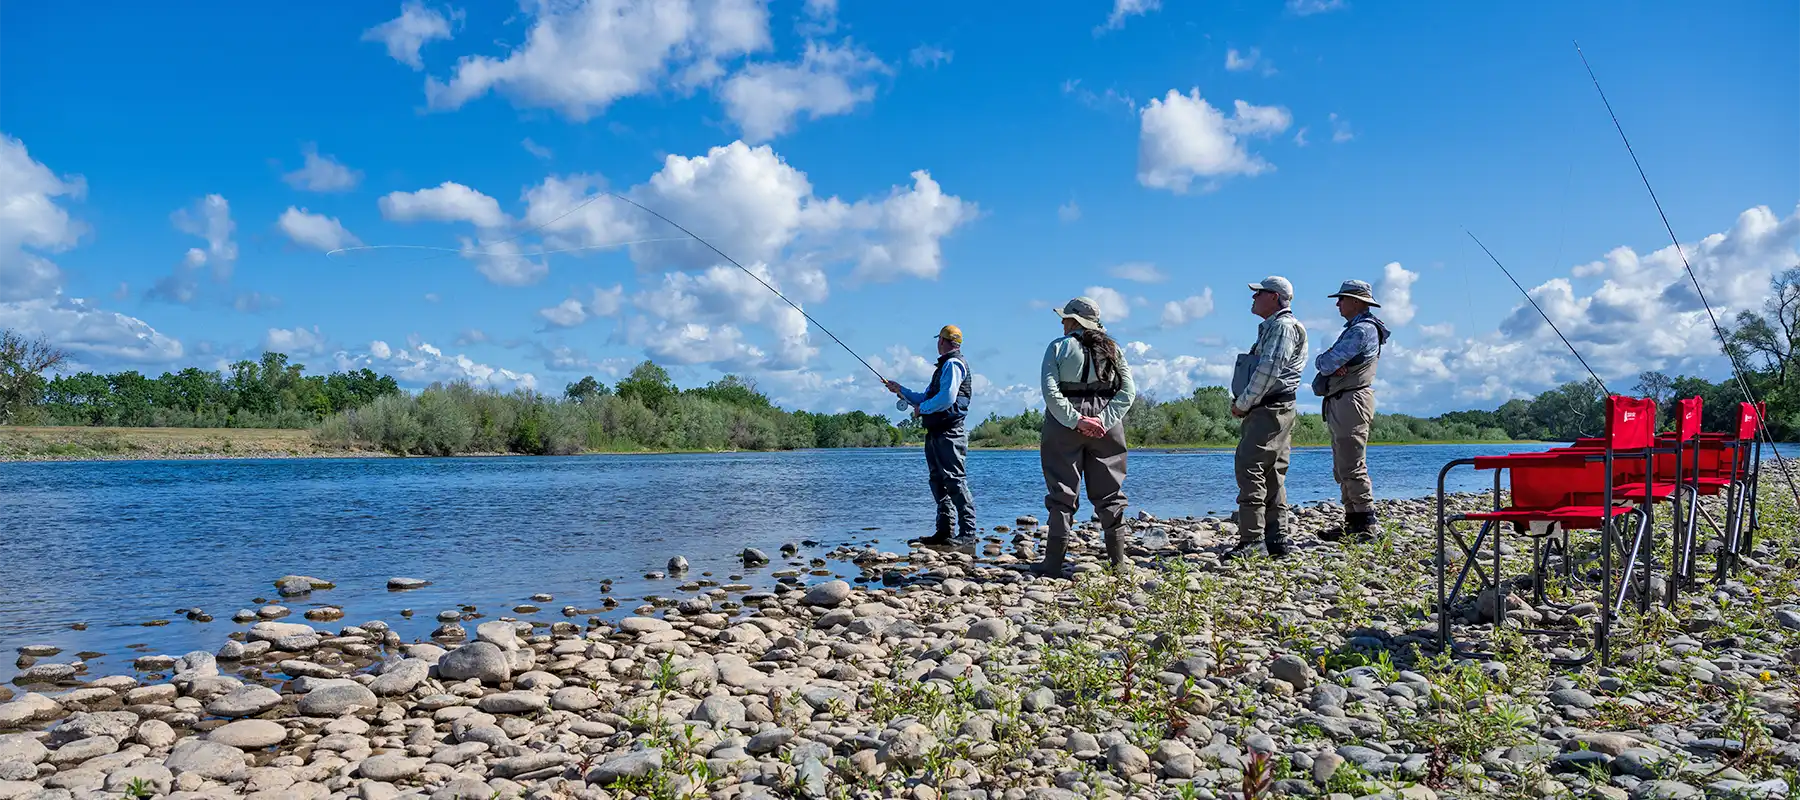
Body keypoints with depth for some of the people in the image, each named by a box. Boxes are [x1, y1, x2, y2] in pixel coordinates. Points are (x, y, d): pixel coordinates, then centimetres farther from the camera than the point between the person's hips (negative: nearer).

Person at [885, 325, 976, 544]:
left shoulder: (953, 364, -8)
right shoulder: (944, 366, 24)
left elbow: (946, 399, -20)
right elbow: (926, 398, 27)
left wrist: (922, 408, -7)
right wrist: (901, 391, 26)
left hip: (949, 433, -10)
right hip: (936, 433, 11)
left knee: (955, 481, -11)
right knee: (938, 481, 10)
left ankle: (967, 533, -11)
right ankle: (944, 531, 13)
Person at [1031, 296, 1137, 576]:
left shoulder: (1059, 347, -2)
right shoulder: (1112, 349, 9)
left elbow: (1050, 391, -14)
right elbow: (1128, 390, -1)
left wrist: (1075, 420, -14)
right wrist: (1105, 420, -7)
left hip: (1064, 426, -3)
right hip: (1106, 427, 3)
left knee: (1062, 491, 1)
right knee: (1109, 493, 10)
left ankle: (1053, 563, 1)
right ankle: (1118, 561, 12)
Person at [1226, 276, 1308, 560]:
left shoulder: (1284, 326, -9)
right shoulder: (1270, 327, 22)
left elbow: (1268, 371, -19)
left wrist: (1242, 403, -13)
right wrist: (1243, 401, 9)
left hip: (1271, 410, -11)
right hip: (1265, 411, 11)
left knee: (1250, 467, -15)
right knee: (1271, 474, 9)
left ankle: (1249, 538, -17)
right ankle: (1276, 539, 12)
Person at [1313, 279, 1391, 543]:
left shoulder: (1363, 330, -10)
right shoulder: (1353, 329, 23)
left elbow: (1328, 363, -18)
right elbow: (1322, 362, 13)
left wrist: (1328, 362, 3)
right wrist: (1330, 363, -7)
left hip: (1352, 401, -11)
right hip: (1340, 405, 11)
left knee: (1352, 467, -12)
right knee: (1343, 469, 11)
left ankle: (1366, 526, -10)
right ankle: (1353, 523, 15)